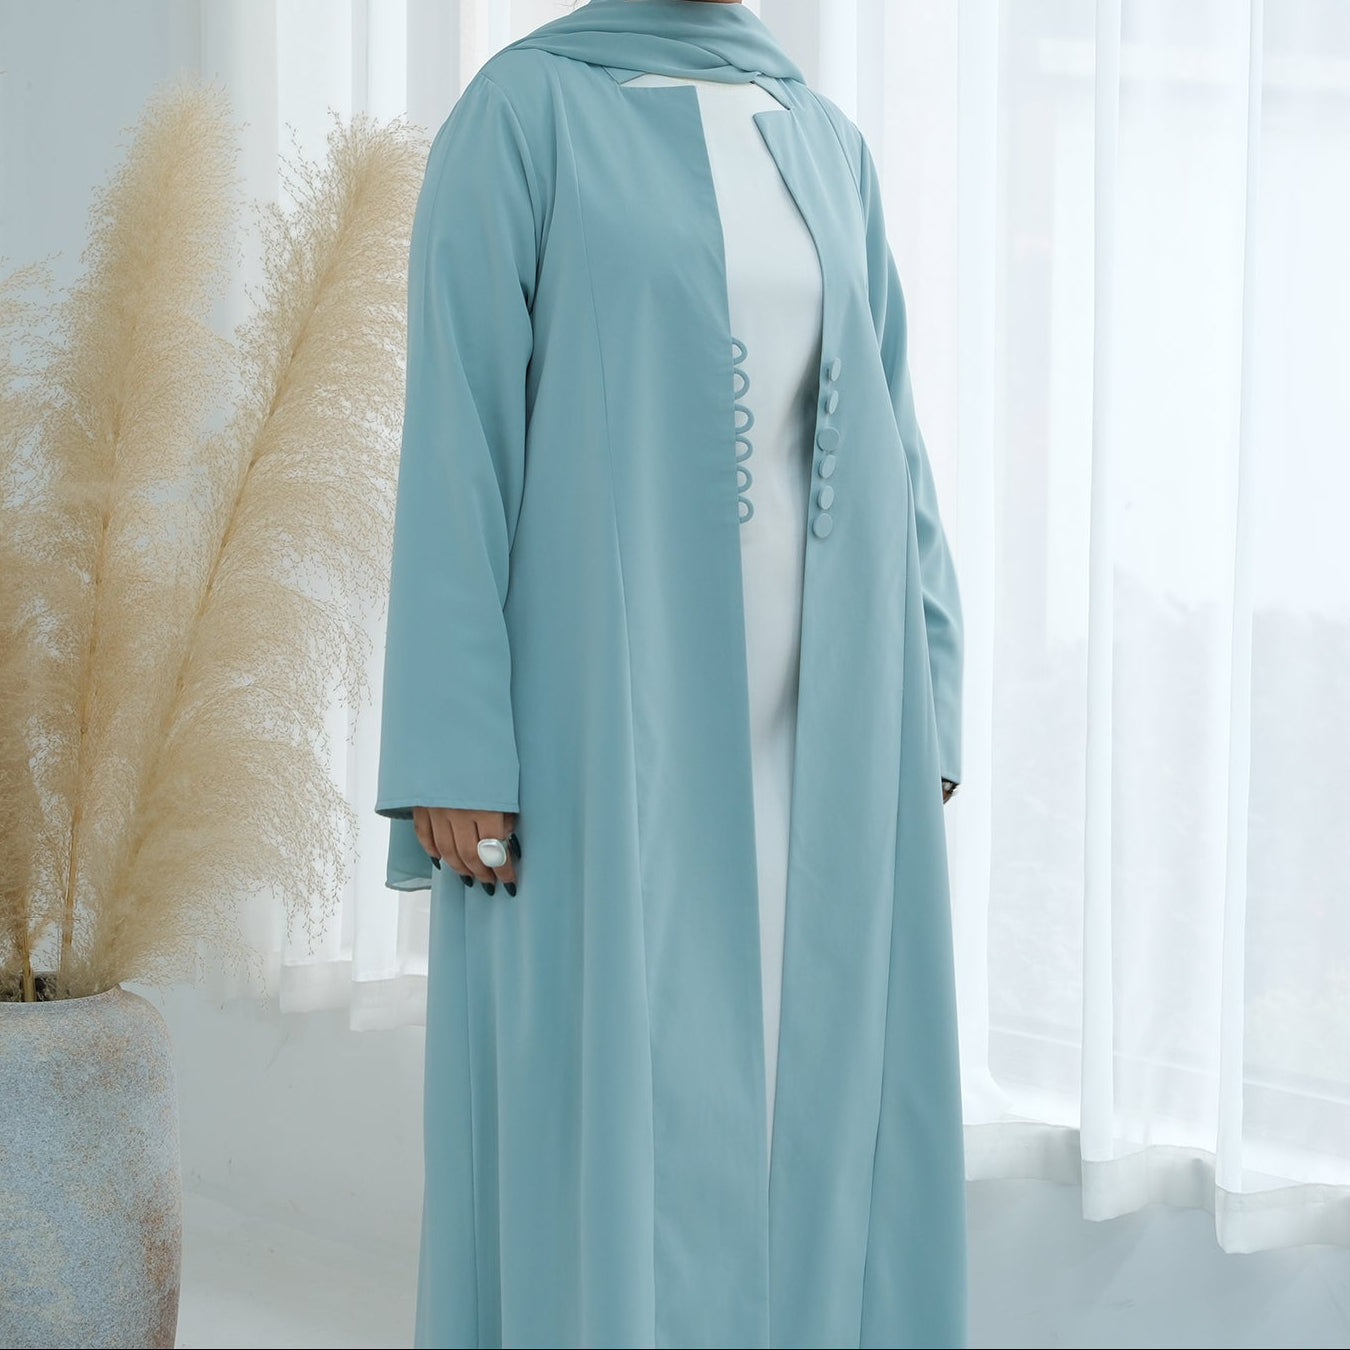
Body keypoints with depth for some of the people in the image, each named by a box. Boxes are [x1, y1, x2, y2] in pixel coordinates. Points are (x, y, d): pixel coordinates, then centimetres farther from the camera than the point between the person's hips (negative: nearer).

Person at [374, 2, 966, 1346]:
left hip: (806, 716, 6)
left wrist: (926, 708, 8)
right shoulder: (518, 113, -4)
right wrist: (451, 747, -14)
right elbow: (455, 430, -9)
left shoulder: (824, 147, 13)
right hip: (604, 702, -6)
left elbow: (886, 440, 14)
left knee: (807, 1101, 7)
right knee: (602, 1110, -2)